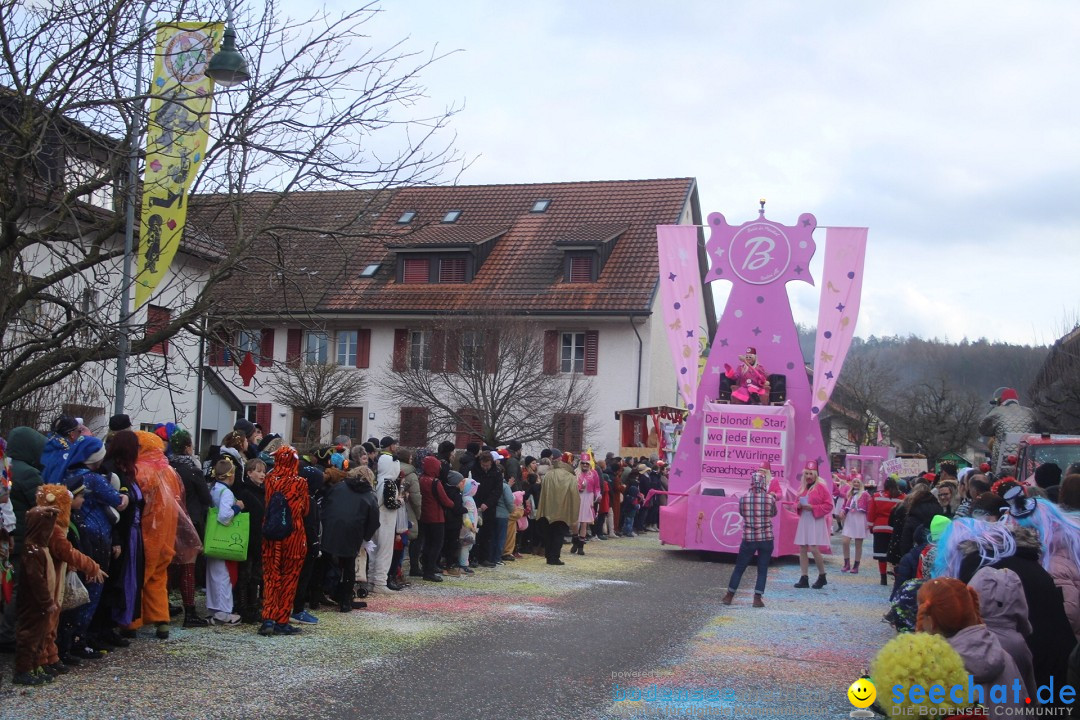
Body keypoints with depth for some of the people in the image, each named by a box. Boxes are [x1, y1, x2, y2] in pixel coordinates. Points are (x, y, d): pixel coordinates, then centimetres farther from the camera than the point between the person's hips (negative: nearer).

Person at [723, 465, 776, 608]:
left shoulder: (743, 498, -7)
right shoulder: (770, 498, -8)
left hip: (748, 539, 1)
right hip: (766, 538, -1)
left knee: (739, 568, 12)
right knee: (762, 569, 9)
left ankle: (729, 596, 21)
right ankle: (757, 598, 7)